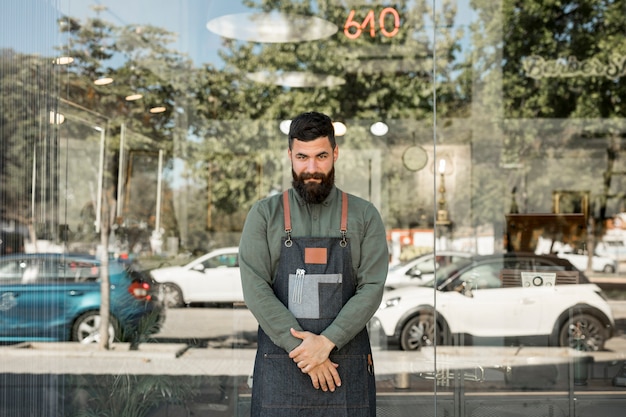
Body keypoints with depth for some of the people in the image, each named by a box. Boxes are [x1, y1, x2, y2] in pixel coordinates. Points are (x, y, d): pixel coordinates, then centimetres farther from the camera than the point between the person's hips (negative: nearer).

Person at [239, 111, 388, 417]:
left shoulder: (365, 216, 4)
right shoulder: (264, 215, 2)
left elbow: (372, 287, -4)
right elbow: (255, 288, -6)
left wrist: (327, 341, -15)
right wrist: (301, 348, -13)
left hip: (347, 367, 1)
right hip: (280, 367, 0)